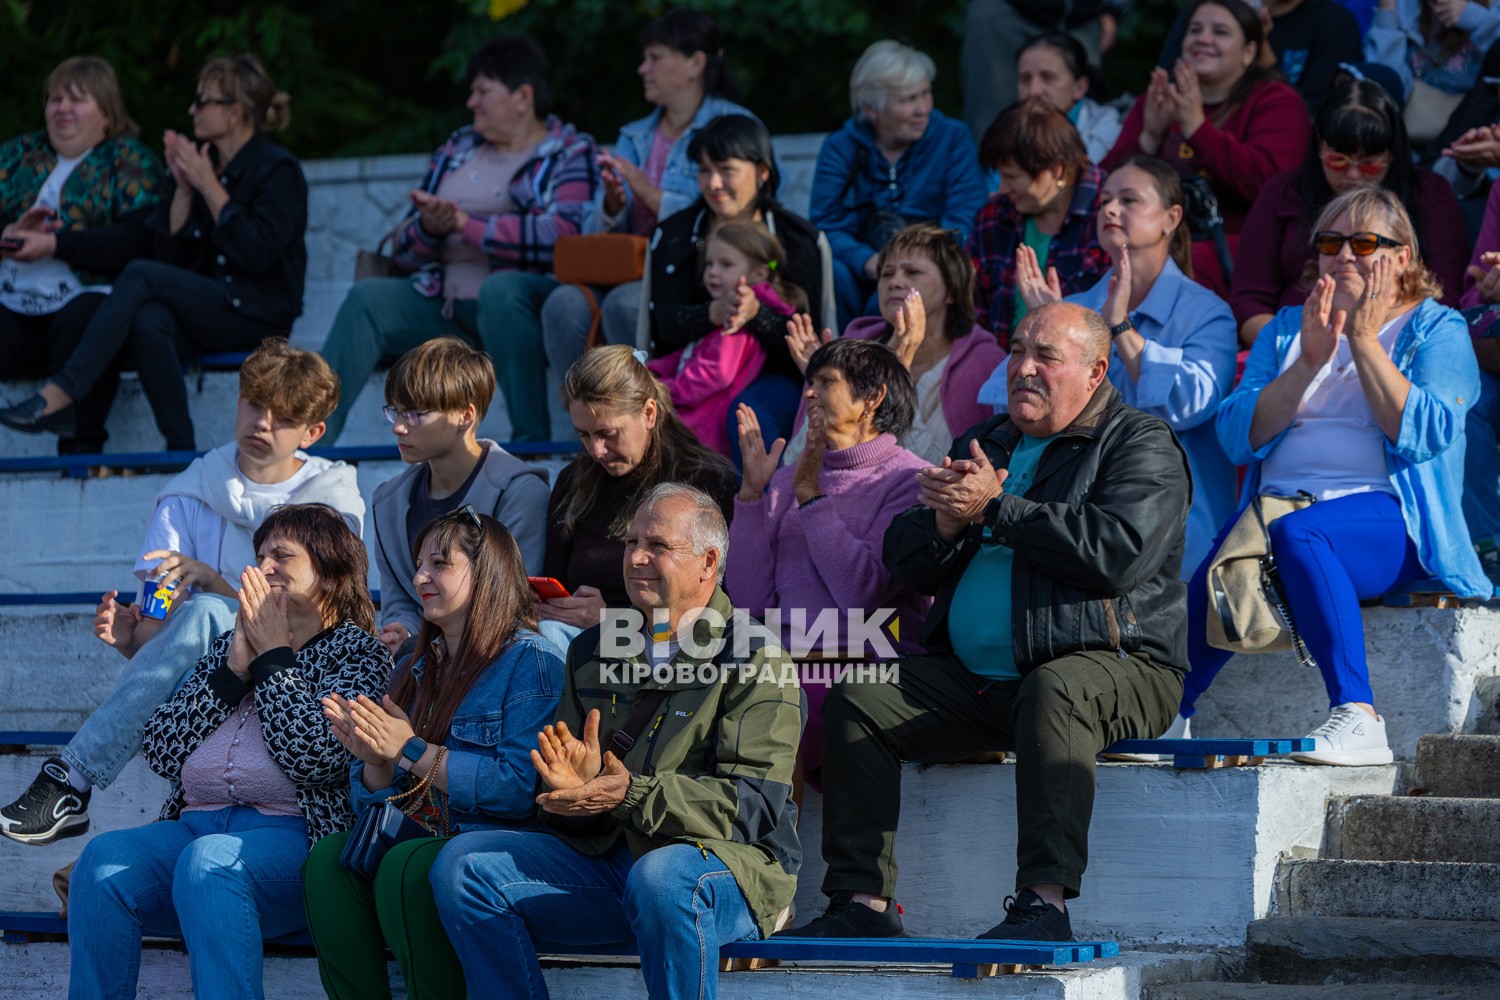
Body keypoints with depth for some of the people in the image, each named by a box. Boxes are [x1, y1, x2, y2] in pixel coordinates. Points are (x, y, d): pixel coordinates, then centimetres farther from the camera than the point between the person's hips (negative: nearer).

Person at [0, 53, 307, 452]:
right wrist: (183, 188, -3)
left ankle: (61, 396, -32)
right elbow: (169, 253, 8)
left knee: (140, 274, -25)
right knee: (148, 322, -32)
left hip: (256, 315, -5)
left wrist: (210, 187, -13)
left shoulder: (278, 169, -2)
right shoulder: (196, 162, 15)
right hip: (204, 310, 5)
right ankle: (181, 451, -33)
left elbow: (258, 255, -15)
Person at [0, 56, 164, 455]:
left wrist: (53, 245, -16)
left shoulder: (129, 159, 10)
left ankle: (80, 451, -36)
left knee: (81, 323, -39)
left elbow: (133, 240, -7)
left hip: (86, 296, -4)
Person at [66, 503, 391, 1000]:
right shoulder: (229, 646, 24)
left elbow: (317, 756, -11)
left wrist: (273, 656, -1)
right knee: (105, 858, -26)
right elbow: (161, 752, 11)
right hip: (196, 824, 5)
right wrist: (234, 667, 3)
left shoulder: (356, 652, 8)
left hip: (291, 837, -5)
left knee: (208, 861, -37)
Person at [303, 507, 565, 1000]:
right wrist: (375, 759, -5)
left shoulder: (531, 662, -4)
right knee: (329, 857, -19)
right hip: (422, 837, 7)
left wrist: (412, 753, -14)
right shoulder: (414, 673, 19)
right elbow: (372, 800, 18)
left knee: (406, 865, -32)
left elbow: (522, 788, -17)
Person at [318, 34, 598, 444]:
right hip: (444, 303, 5)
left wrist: (467, 225, -15)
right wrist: (427, 230, -8)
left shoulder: (569, 153, 3)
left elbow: (564, 233, -18)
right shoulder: (457, 150, 20)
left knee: (499, 289, -36)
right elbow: (405, 253, 17)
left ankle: (531, 442, -36)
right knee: (369, 296, -17)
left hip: (519, 302, -5)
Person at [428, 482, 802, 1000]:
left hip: (726, 864, -6)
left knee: (661, 877, -40)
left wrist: (631, 795, -26)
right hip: (605, 856, 6)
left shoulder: (755, 659, -3)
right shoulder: (593, 652, 16)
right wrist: (573, 785, -13)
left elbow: (753, 803, -14)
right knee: (463, 863, -13)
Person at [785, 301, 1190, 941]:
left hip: (1113, 664, -7)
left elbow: (1117, 554, -18)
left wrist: (996, 508, -13)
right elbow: (906, 565, 18)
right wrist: (946, 524, -6)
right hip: (973, 680, 7)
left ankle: (1044, 903, -44)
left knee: (1052, 690, -39)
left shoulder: (1140, 445, 1)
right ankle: (863, 901, -15)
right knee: (855, 702, -10)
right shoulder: (982, 446, 21)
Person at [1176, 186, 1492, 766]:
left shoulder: (1437, 331, 11)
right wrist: (1310, 361, -5)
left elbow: (1424, 434, -9)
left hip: (1387, 517, -3)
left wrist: (1364, 339, -8)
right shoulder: (1286, 330, 22)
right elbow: (1237, 437, 6)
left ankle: (1357, 718, -43)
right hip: (1279, 499, 4)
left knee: (1296, 532, -39)